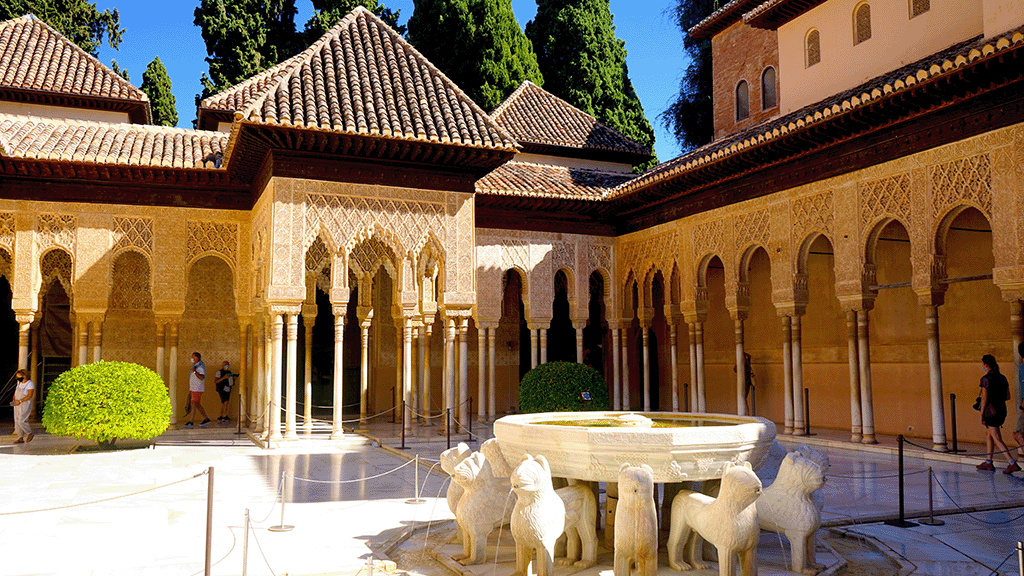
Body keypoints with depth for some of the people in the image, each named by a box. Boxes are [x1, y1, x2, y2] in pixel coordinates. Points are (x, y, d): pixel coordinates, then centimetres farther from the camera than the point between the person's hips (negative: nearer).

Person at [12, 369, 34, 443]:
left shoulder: (30, 383, -10)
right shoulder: (19, 383, 13)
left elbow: (30, 396, -17)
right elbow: (16, 393, 19)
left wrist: (20, 401, -23)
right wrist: (14, 400, -1)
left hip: (25, 405, -8)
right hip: (17, 405, 8)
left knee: (21, 421, -14)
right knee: (17, 422, 4)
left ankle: (30, 433, 5)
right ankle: (20, 438, 8)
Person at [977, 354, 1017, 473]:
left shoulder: (986, 379, -15)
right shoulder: (1002, 378, 7)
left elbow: (984, 398, -16)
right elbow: (1008, 396, 11)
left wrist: (981, 415, -11)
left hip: (991, 411, -8)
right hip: (1002, 410, 8)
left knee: (997, 439, -3)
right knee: (988, 434, 20)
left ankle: (1012, 464, -10)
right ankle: (988, 462, 23)